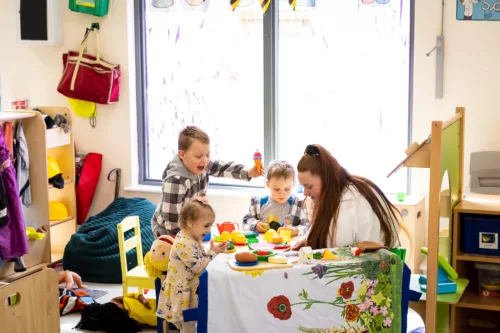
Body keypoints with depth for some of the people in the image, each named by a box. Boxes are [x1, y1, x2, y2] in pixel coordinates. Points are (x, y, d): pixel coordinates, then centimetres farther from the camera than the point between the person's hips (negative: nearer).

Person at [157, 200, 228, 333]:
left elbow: (201, 258, 13)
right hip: (184, 292, -10)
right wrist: (213, 253, -19)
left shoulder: (191, 239, 5)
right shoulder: (184, 244, -28)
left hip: (190, 289, 10)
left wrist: (215, 251, -2)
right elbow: (198, 267, -26)